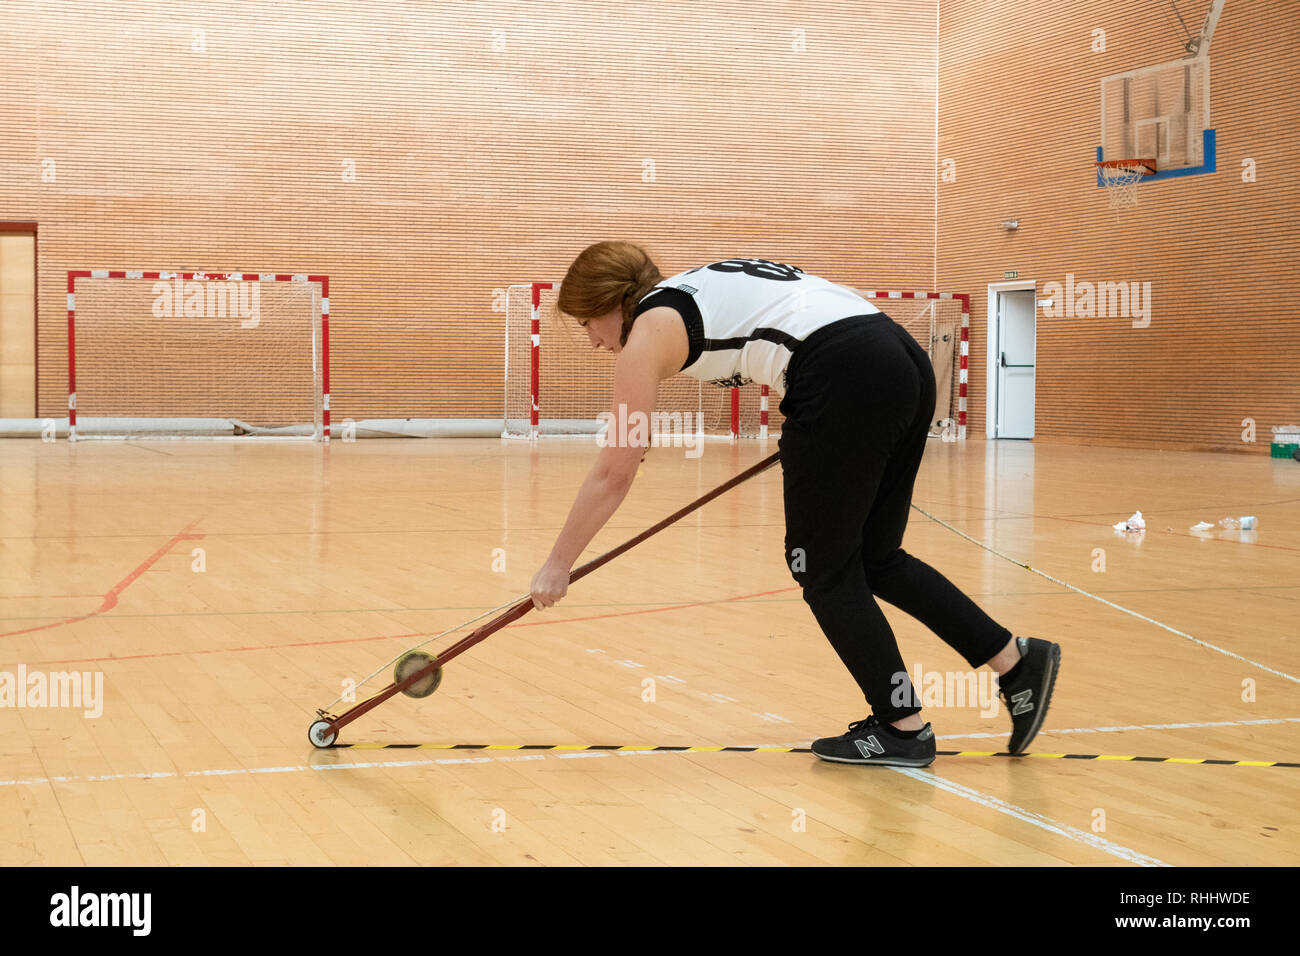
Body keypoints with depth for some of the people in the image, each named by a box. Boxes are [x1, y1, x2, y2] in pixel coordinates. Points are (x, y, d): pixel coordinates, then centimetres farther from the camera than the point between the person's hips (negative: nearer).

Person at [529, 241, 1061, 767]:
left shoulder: (649, 330, 5)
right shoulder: (698, 290, 27)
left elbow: (613, 474, 5)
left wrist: (558, 564, 13)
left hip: (849, 381, -9)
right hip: (908, 364, 9)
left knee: (823, 570, 8)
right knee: (874, 560, 20)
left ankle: (902, 728, 13)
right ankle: (1016, 660, 18)